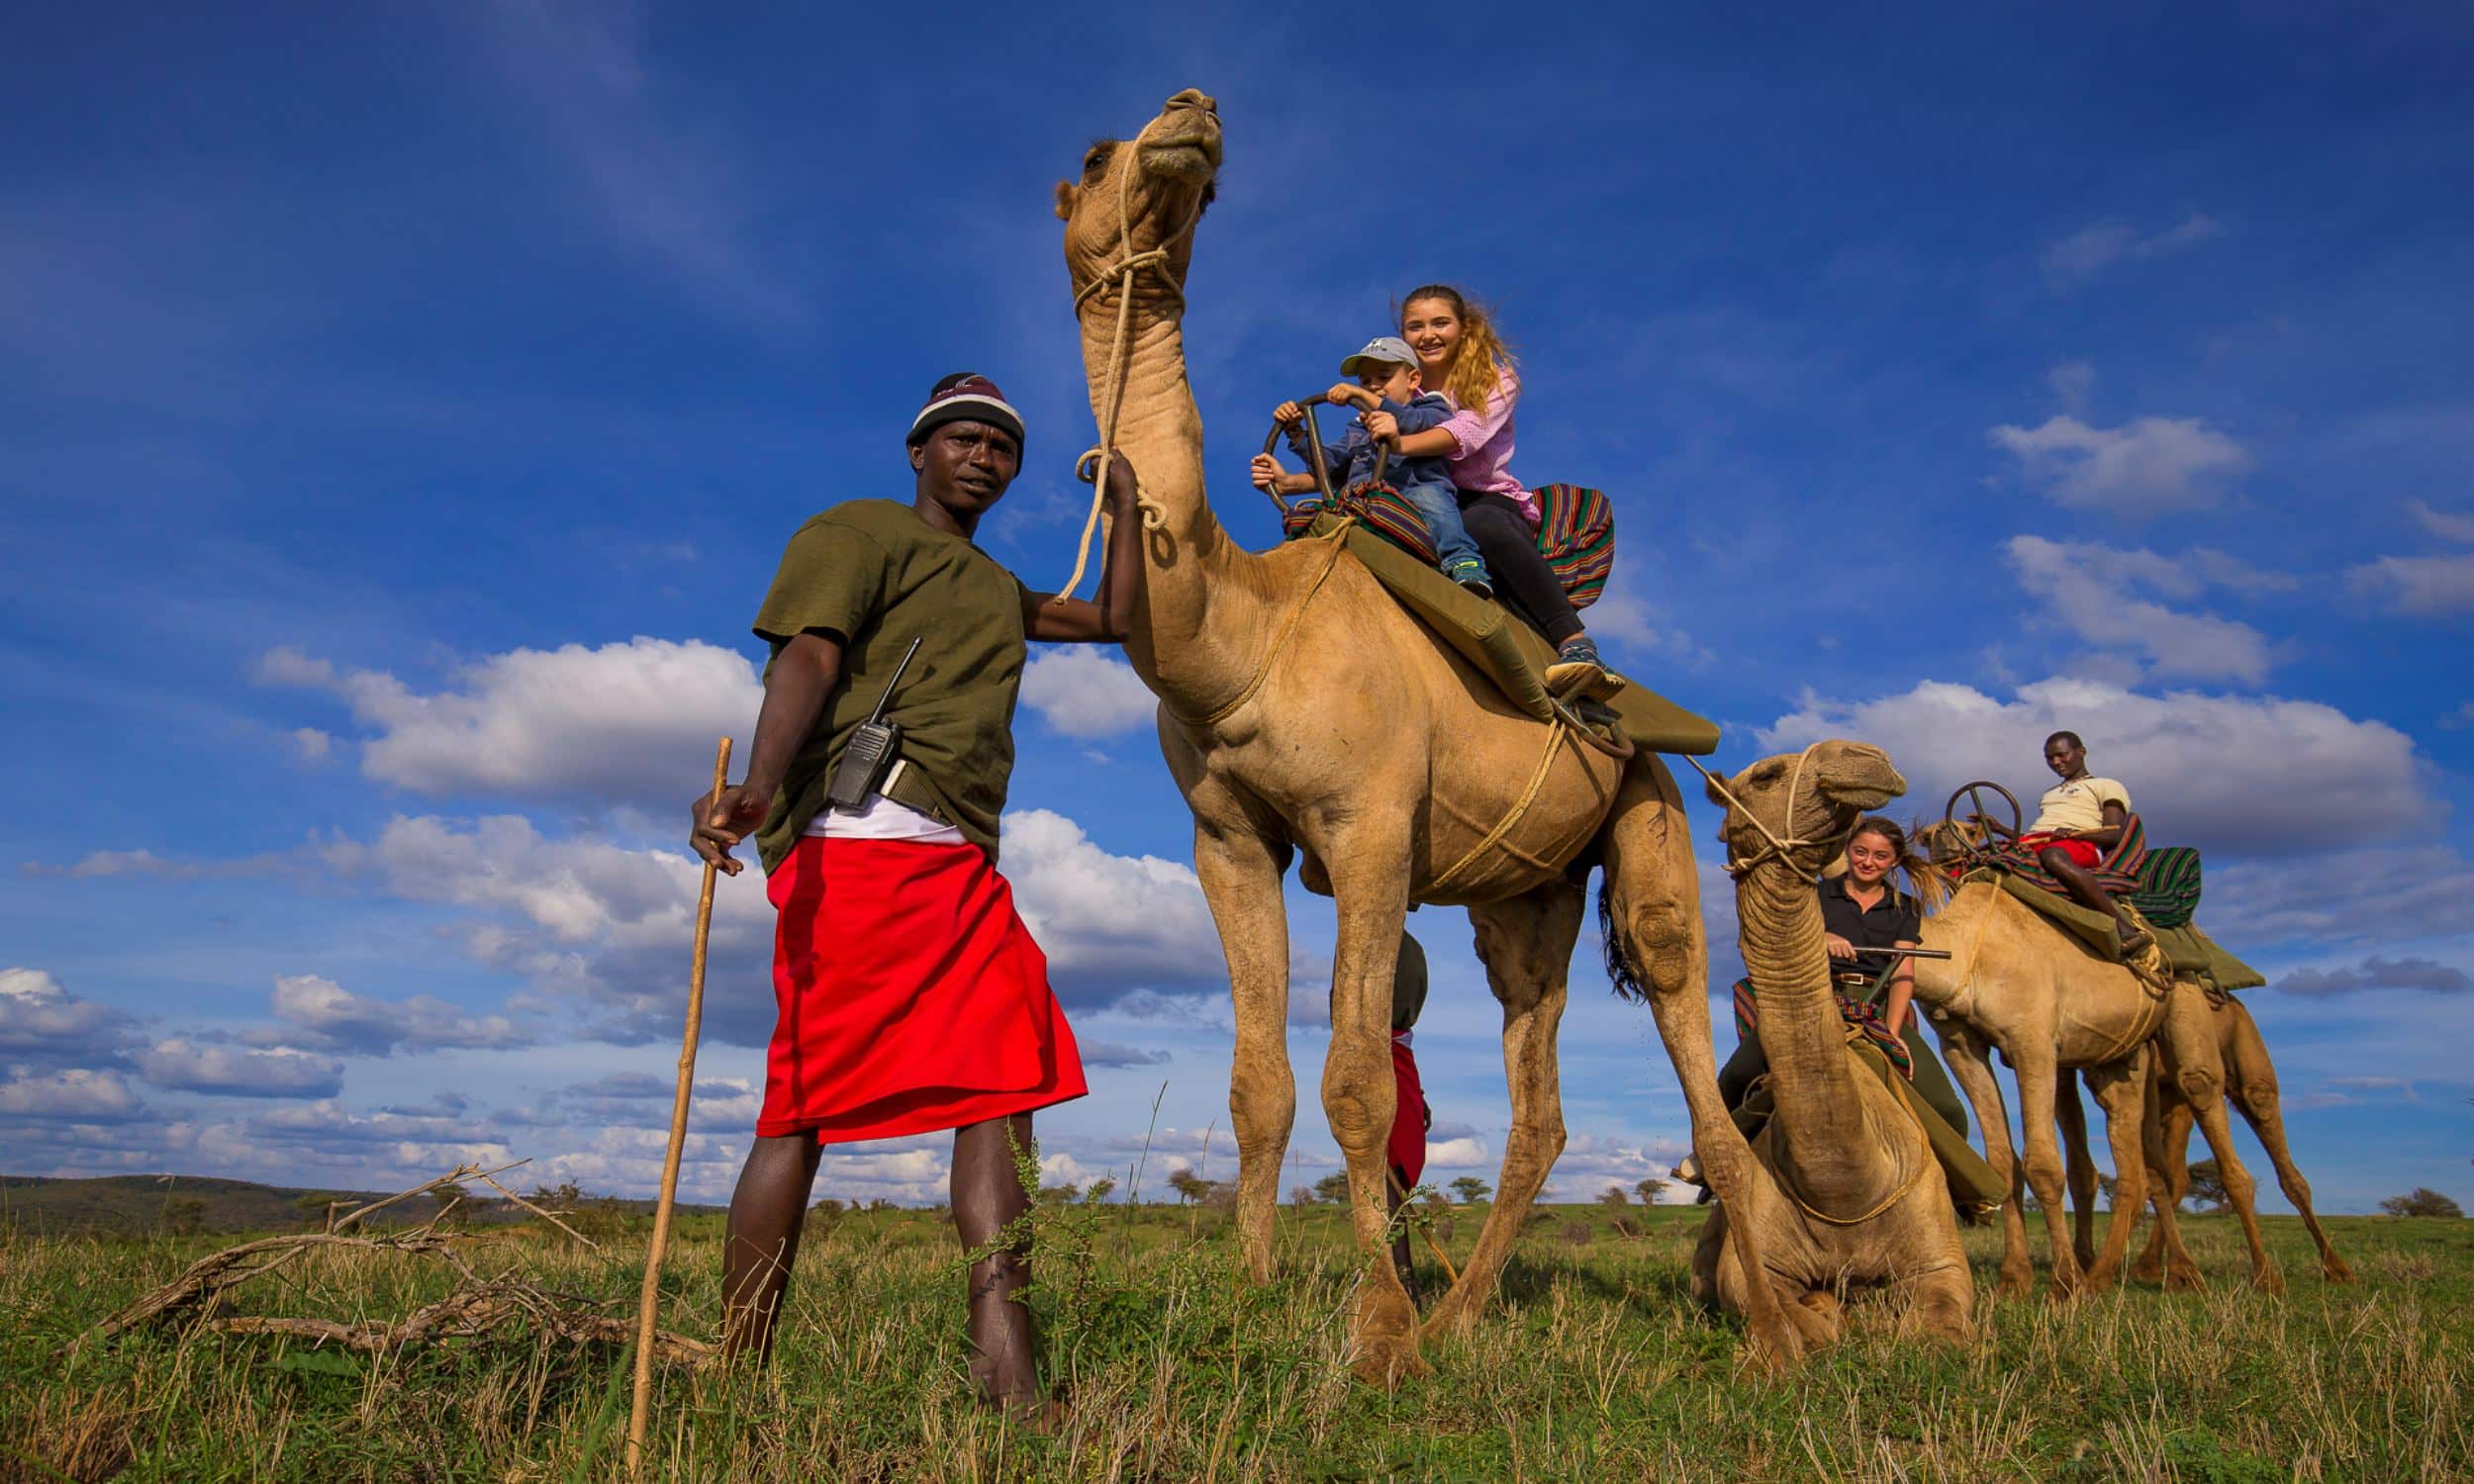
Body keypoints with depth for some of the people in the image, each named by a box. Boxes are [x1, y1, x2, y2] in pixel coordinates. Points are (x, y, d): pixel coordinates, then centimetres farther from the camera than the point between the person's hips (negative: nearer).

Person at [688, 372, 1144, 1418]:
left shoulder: (998, 589, 32)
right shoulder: (859, 531, 9)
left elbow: (1114, 617, 39)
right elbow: (806, 661, -8)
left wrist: (1124, 498, 36)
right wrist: (760, 785, -25)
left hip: (962, 861, 8)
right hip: (864, 839, -8)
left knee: (1002, 1092, -4)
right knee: (806, 1106, -9)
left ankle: (1009, 1383, -6)